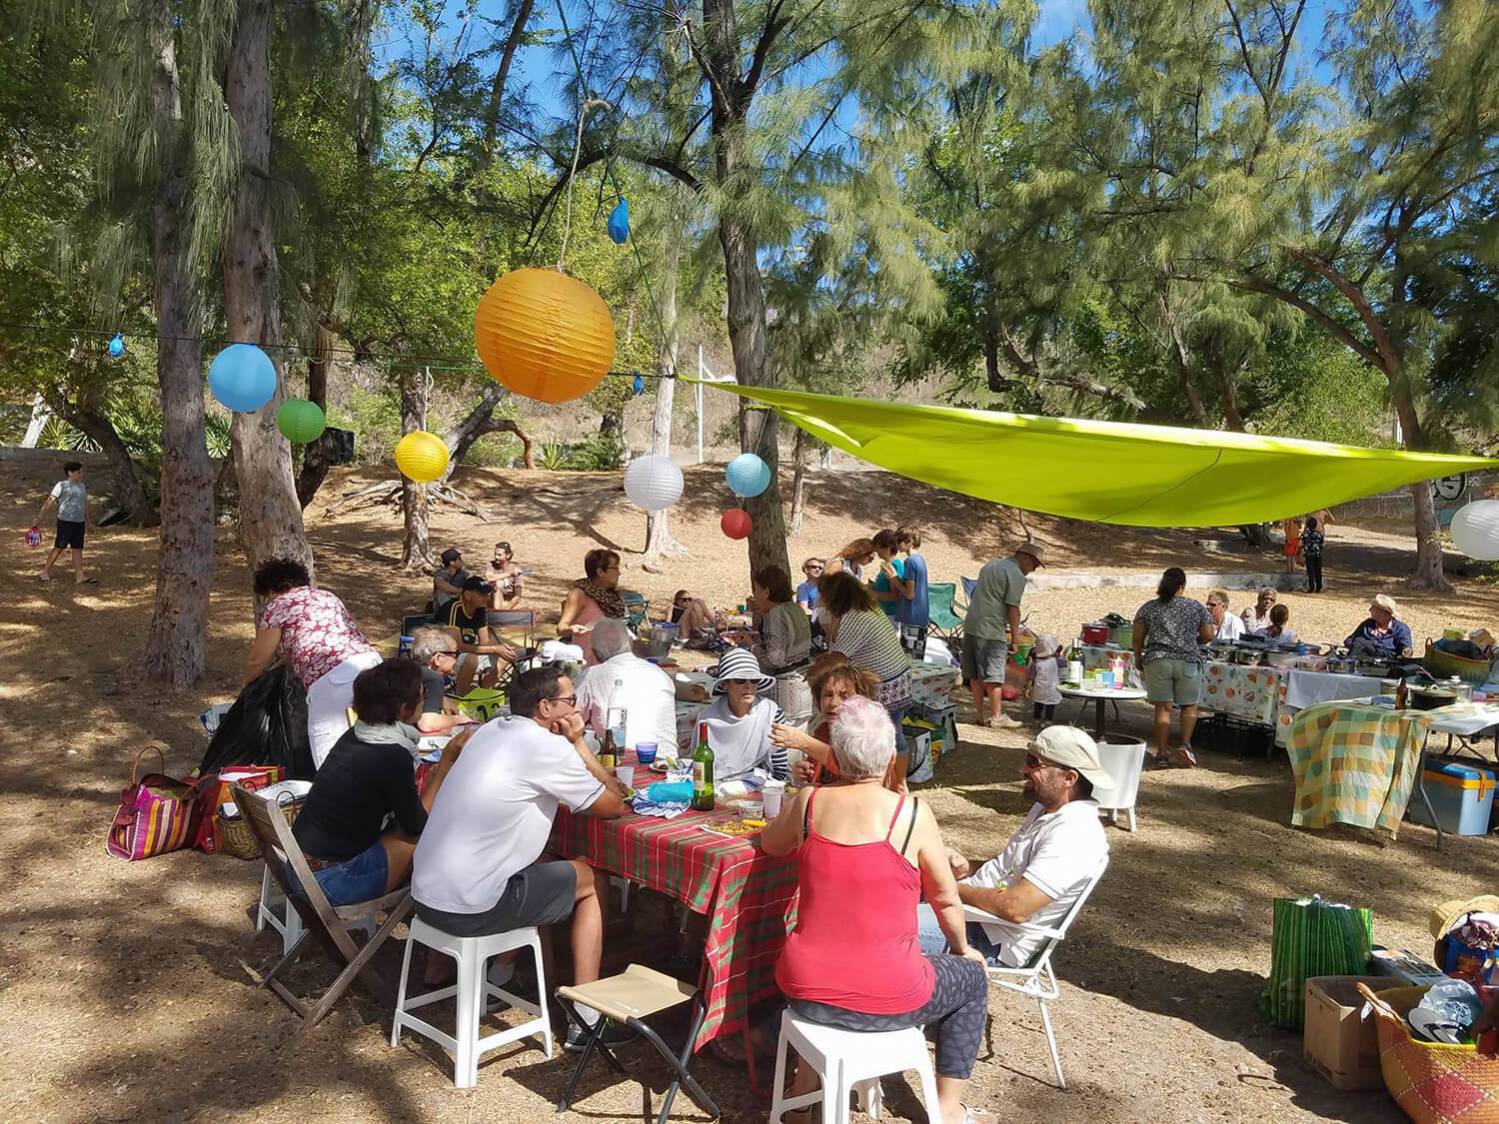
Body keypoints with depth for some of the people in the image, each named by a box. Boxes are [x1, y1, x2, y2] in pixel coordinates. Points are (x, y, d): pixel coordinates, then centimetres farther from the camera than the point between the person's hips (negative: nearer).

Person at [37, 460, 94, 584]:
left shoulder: (82, 486, 15)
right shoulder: (62, 485, -5)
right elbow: (49, 502, -8)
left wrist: (89, 523, 24)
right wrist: (40, 518, -14)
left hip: (79, 523, 6)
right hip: (65, 522, -6)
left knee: (77, 549, 2)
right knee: (59, 548, 1)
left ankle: (79, 576, -1)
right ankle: (46, 570, 18)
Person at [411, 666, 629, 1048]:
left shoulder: (493, 729, 11)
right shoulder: (548, 747, -13)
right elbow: (614, 806, -2)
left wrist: (572, 744, 8)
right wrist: (577, 742, 1)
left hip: (423, 894, 8)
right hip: (469, 911, -8)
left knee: (542, 866, 29)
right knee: (591, 881, 10)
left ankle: (499, 974, 34)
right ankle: (586, 1020, 11)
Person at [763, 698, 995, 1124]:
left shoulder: (808, 802, -6)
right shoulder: (912, 813, -14)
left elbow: (769, 843, 15)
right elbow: (946, 899, -1)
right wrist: (963, 948, 18)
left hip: (805, 992, 4)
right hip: (885, 999, -3)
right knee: (972, 978, 26)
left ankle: (808, 1074, 42)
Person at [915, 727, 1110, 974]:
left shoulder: (1074, 835, -23)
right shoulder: (1046, 809, 8)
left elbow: (1015, 908, -28)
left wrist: (956, 889, -15)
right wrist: (969, 870, 2)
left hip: (995, 943, -10)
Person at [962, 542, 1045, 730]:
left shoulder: (990, 565, 19)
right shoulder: (1017, 576, -9)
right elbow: (1013, 608, -13)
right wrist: (1015, 638, -6)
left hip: (971, 625, 9)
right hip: (991, 631, -9)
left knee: (975, 674, 11)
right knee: (994, 674, -1)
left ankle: (979, 714, 17)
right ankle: (997, 716, 4)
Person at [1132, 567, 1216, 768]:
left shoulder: (1148, 608, 4)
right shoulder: (1197, 607, 3)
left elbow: (1138, 639, 5)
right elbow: (1207, 636, 5)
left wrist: (1139, 661, 18)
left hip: (1156, 661, 1)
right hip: (1188, 661, -1)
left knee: (1163, 708, 4)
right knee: (1189, 706, 13)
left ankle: (1163, 753, 5)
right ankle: (1185, 744, -2)